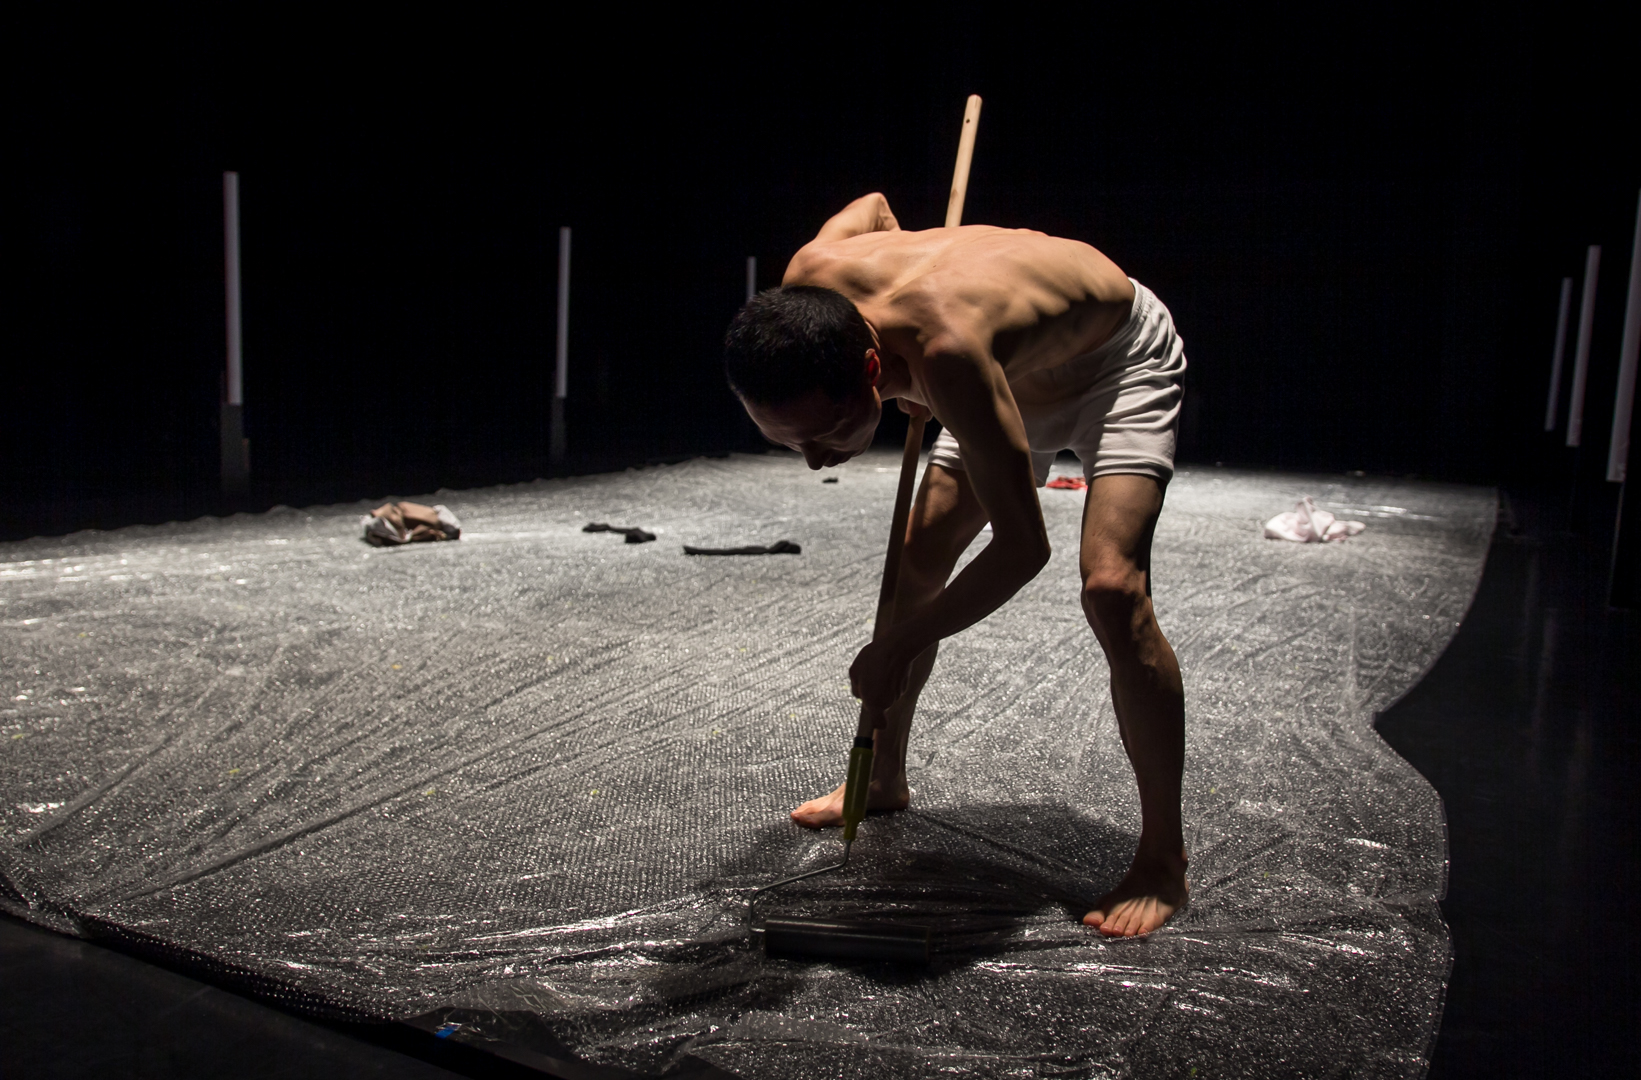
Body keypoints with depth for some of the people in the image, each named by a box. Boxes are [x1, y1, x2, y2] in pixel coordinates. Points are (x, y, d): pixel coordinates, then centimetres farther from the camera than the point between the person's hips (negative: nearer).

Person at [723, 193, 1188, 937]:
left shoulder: (946, 350, -47)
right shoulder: (809, 284, -26)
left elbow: (1024, 547, -39)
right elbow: (873, 204, 0)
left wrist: (901, 646, -30)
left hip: (1120, 356, -7)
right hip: (1016, 371, 7)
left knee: (1112, 587, -25)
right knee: (917, 566, 6)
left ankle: (1163, 861, -10)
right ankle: (886, 778, 26)